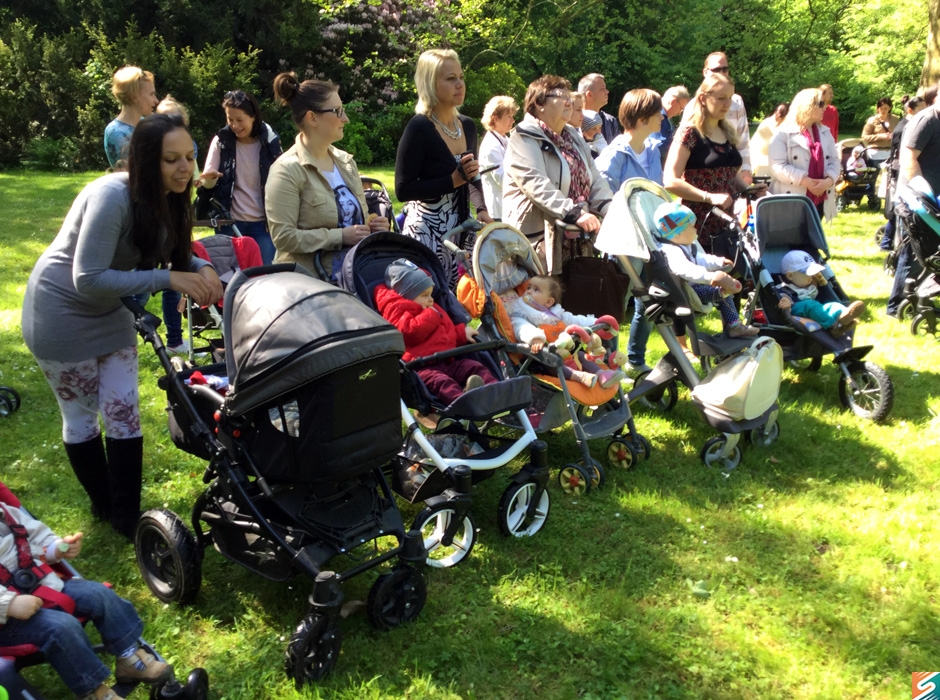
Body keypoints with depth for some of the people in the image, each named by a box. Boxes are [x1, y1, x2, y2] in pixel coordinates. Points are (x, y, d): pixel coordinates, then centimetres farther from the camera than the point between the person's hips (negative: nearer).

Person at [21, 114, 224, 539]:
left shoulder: (168, 199, -8)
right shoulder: (113, 197, -31)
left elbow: (176, 252, 6)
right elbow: (88, 280, -33)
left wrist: (202, 269, -17)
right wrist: (168, 278, -36)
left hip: (109, 313, 6)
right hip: (61, 315, -6)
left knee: (124, 415, 5)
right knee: (81, 418, 9)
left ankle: (127, 516, 16)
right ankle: (105, 505, 28)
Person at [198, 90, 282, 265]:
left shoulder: (270, 142, -3)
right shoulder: (221, 141, -3)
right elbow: (206, 184, -2)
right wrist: (209, 180, -25)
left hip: (263, 223, 0)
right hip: (230, 223, 0)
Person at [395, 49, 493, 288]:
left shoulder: (467, 125, 9)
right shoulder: (419, 127, -12)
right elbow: (403, 190, -16)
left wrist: (481, 209, 4)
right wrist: (453, 180, -20)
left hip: (462, 228, 6)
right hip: (427, 232, -6)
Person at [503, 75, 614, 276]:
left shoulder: (573, 137, 19)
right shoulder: (524, 140, -7)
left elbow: (595, 180, 15)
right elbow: (537, 185, -21)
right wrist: (574, 213, -31)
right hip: (540, 239, -8)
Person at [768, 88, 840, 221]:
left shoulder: (825, 132, 16)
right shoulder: (784, 133, -4)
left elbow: (834, 161, 12)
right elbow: (778, 166, -13)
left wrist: (829, 180, -9)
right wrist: (804, 180, -21)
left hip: (819, 200, 6)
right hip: (792, 201, -6)